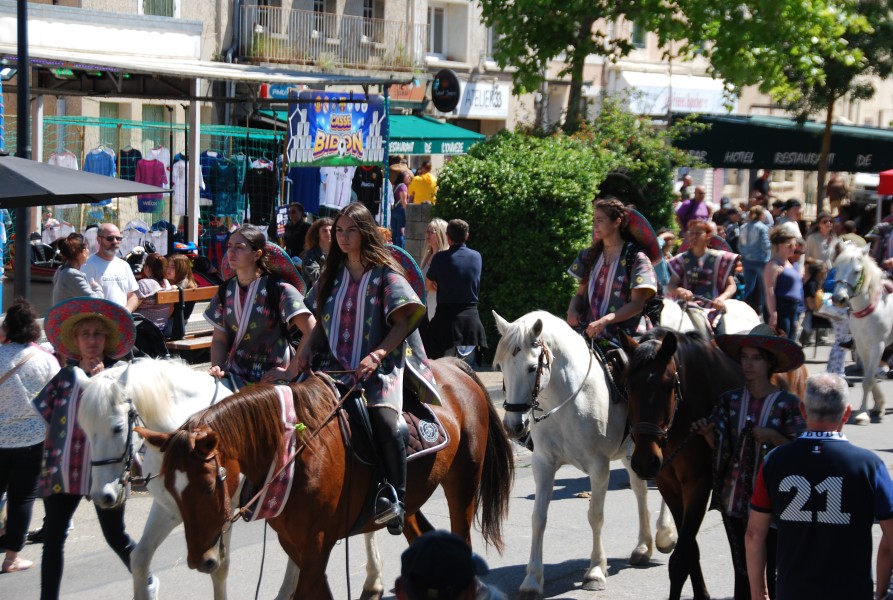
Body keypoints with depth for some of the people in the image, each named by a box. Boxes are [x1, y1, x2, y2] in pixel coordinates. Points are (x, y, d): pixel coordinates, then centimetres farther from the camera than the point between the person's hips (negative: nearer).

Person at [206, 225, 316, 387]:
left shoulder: (278, 288, -8)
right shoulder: (226, 290, 9)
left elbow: (311, 331, -14)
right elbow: (219, 339, 13)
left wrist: (290, 372, -14)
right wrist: (216, 368, -6)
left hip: (272, 378, -5)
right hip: (234, 377, 5)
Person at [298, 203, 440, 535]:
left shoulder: (385, 274, 1)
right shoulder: (332, 275, 16)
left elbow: (402, 323, -4)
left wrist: (378, 353, -19)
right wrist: (308, 349, 3)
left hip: (379, 367, -5)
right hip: (335, 367, 5)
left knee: (383, 417, -32)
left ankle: (395, 495, -24)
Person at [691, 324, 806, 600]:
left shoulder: (787, 403, -5)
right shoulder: (730, 400, 5)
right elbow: (721, 449, 6)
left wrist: (772, 436, -21)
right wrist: (708, 433, -14)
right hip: (735, 501, 3)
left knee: (773, 571, -3)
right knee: (743, 572, 11)